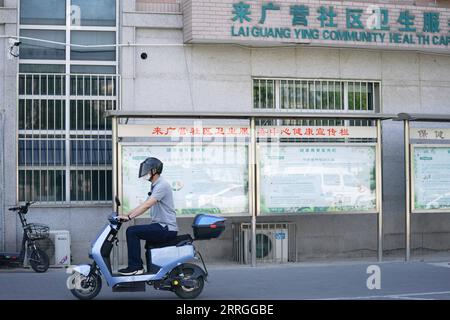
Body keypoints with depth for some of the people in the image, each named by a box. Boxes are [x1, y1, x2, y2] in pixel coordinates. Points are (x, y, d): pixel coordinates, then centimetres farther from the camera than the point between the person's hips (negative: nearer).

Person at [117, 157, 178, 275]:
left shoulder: (162, 185, -14)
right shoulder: (155, 186, 20)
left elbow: (146, 205, -23)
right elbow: (144, 205, 21)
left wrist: (129, 217, -24)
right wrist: (127, 214, 13)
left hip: (166, 229, -11)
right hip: (160, 226, 11)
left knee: (132, 231, -18)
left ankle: (135, 267, -13)